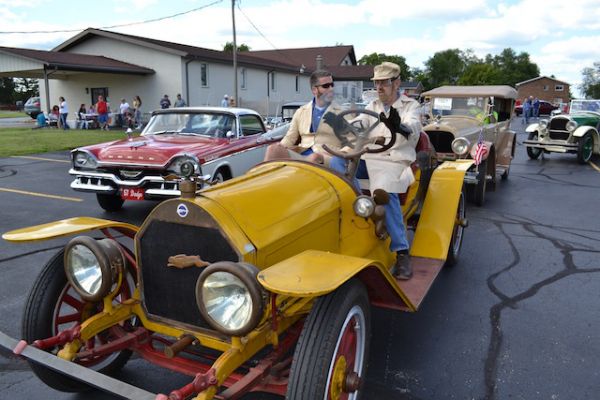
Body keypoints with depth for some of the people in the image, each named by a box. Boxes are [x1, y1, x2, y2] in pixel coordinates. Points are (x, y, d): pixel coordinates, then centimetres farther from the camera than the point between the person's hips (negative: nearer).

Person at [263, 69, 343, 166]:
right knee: (272, 149, -25)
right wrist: (280, 147, -5)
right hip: (301, 155, 3)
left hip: (327, 158, -2)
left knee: (314, 158, -39)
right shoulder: (301, 112, 20)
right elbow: (290, 137, 18)